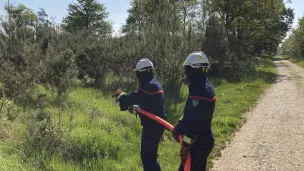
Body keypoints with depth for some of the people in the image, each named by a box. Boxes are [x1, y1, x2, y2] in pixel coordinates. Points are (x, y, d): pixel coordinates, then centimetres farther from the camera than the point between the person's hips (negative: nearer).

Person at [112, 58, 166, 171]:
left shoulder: (148, 85, -19)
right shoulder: (153, 83, 15)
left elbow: (133, 98, -20)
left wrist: (120, 95, -1)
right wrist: (133, 107, 5)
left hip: (152, 124, -10)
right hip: (155, 123, 10)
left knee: (149, 155, -5)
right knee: (146, 153, 20)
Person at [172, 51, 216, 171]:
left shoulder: (200, 91, -24)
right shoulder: (204, 87, 11)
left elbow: (195, 122, -26)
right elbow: (190, 114, 18)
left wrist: (185, 145, -23)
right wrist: (178, 126, 18)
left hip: (198, 142, -10)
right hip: (202, 139, 10)